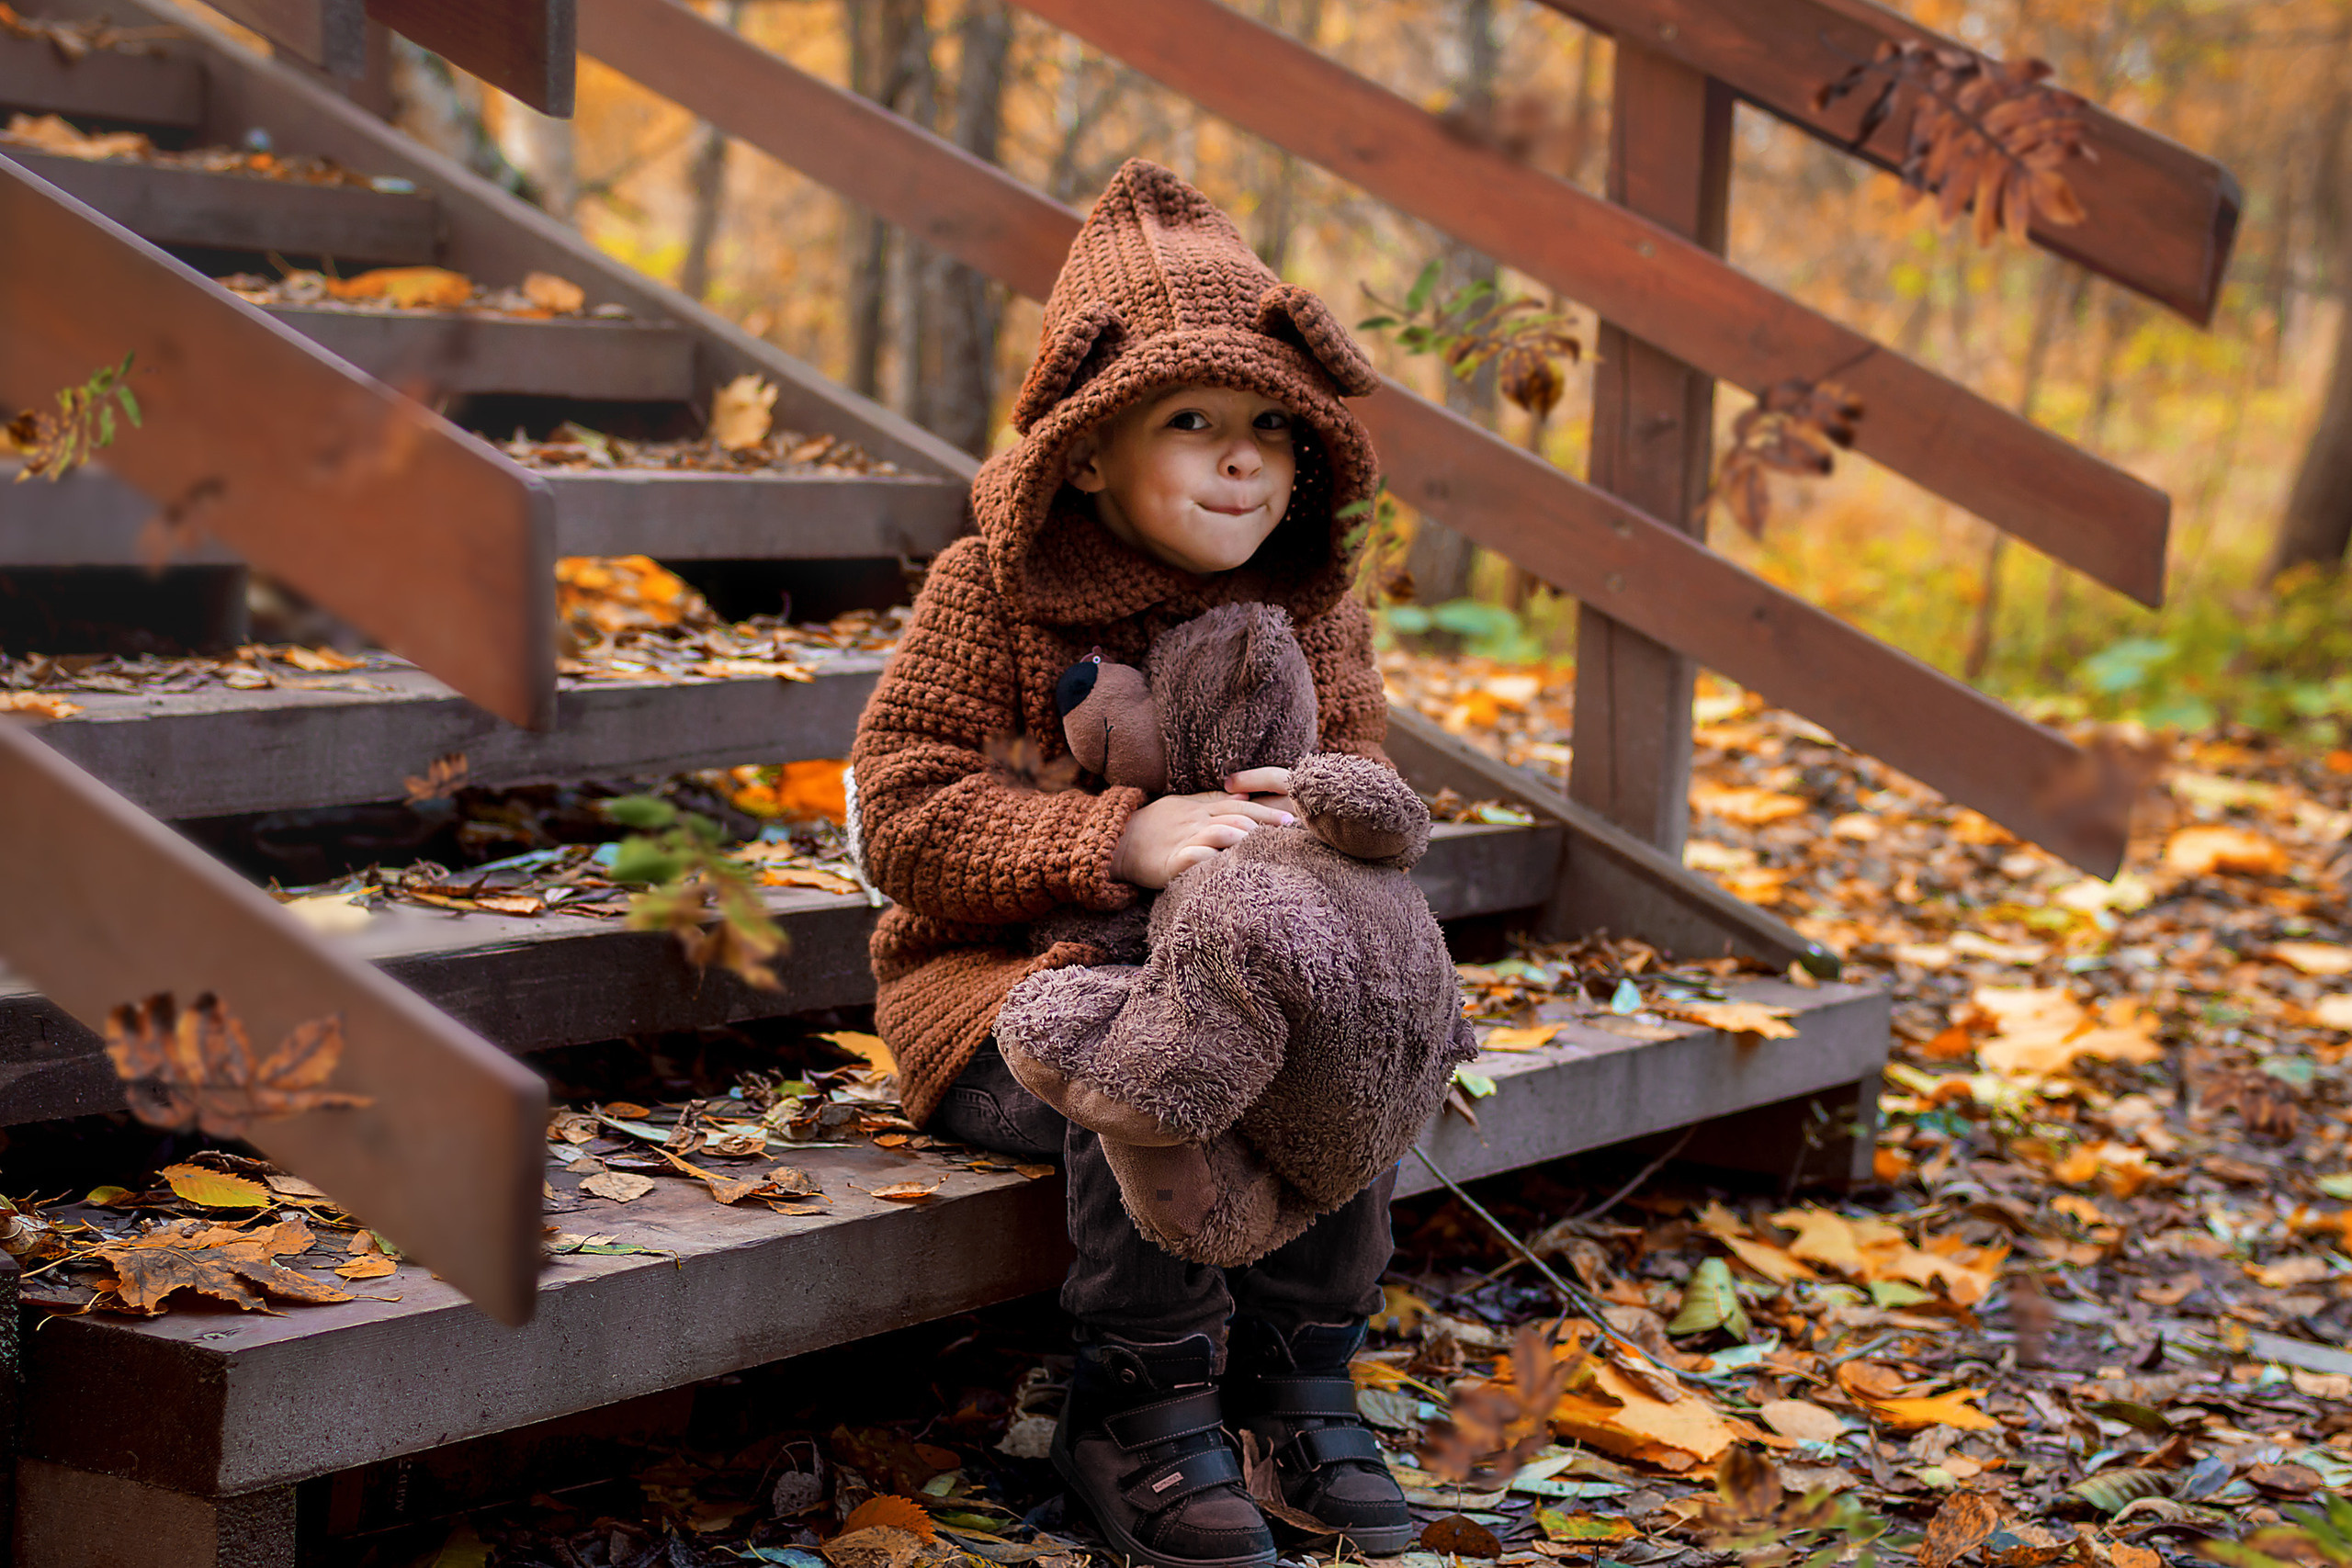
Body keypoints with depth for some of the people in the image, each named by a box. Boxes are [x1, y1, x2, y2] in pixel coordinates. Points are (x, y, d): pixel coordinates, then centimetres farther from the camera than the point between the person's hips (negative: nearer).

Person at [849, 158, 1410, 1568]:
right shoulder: (992, 588, -10)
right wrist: (1123, 839, -30)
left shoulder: (1311, 609, 4)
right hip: (1002, 977, -4)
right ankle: (1145, 1413, -18)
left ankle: (1298, 1379, -8)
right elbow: (902, 816, -16)